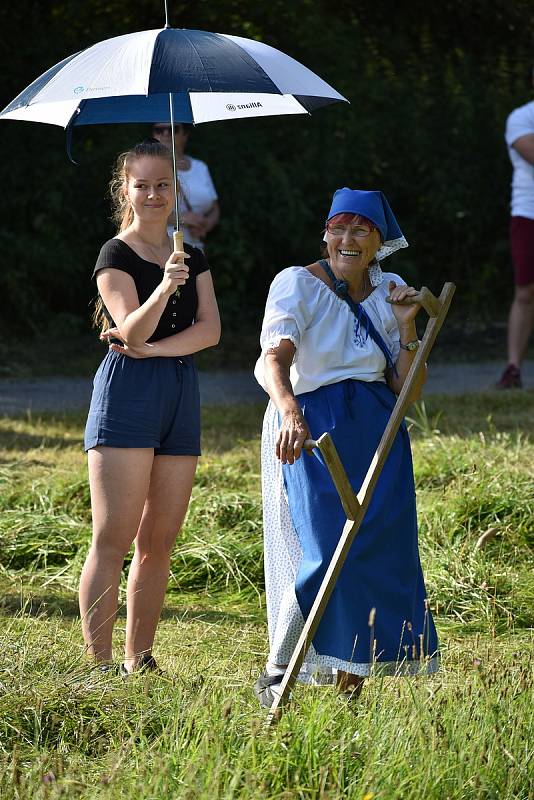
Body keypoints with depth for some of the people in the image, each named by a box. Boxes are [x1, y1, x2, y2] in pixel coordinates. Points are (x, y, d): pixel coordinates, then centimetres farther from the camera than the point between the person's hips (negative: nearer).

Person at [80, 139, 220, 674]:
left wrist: (151, 349, -12)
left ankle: (138, 661, 11)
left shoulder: (192, 258, 15)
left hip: (181, 396, 6)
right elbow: (132, 329, -16)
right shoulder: (116, 255, -2)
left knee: (159, 541, 6)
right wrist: (163, 290, -34)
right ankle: (99, 666, -13)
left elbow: (210, 329, 2)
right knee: (112, 538, -11)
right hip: (127, 394, -6)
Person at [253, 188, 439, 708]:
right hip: (313, 430, -5)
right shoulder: (298, 285, -7)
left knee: (378, 553, -1)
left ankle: (350, 684, 10)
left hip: (379, 432, 5)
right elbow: (273, 358, -25)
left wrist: (407, 328, -9)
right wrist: (289, 411, -44)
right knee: (327, 554, -14)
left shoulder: (391, 293, 8)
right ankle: (276, 675, -2)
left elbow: (409, 391, 5)